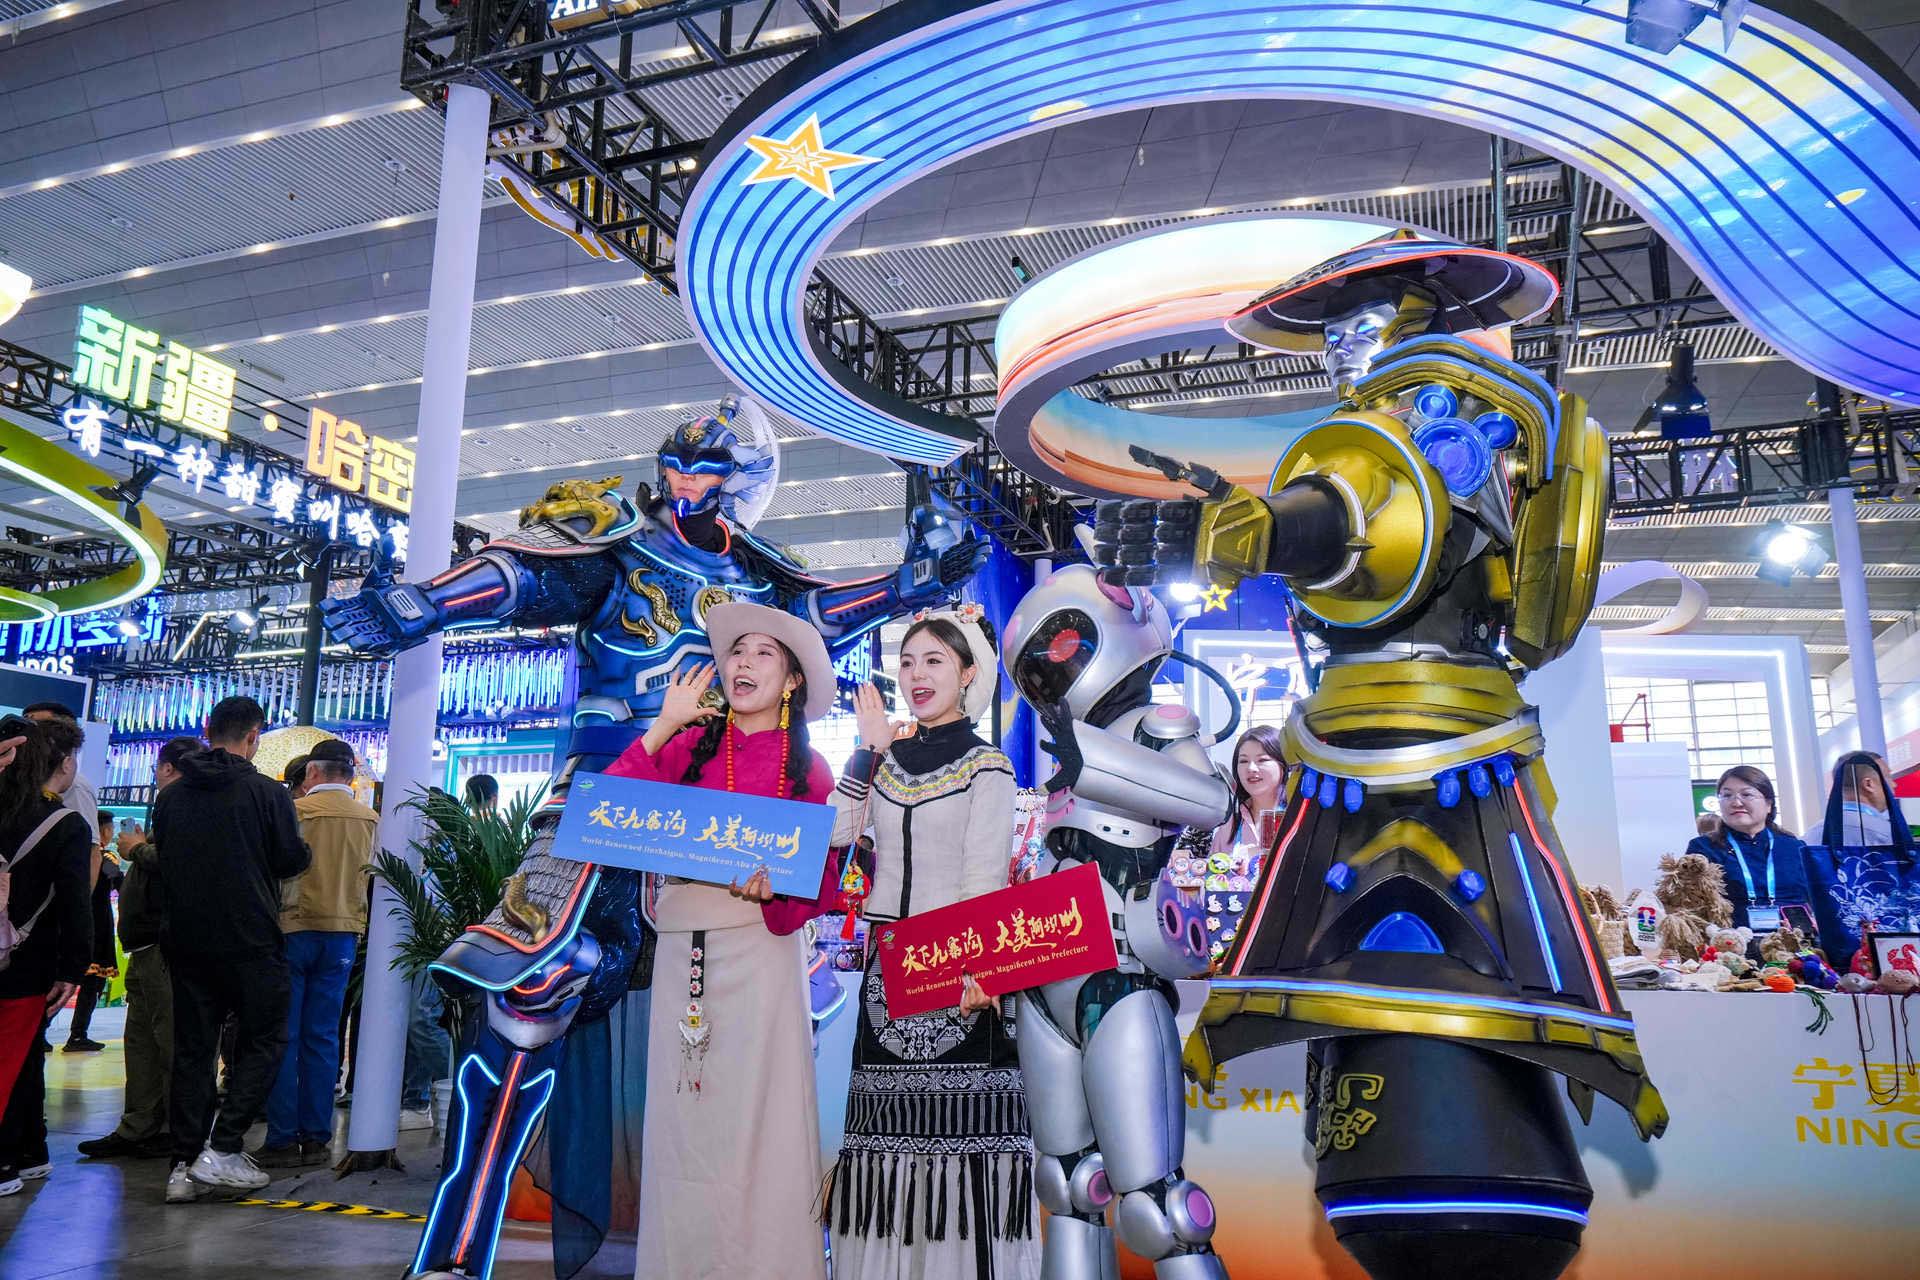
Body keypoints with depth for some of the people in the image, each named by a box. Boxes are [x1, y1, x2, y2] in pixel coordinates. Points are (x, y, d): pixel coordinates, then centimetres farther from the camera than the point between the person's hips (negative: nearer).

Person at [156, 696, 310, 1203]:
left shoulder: (170, 797, 5)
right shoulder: (268, 793, -11)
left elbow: (163, 861, 14)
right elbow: (293, 860, -8)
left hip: (185, 938, 5)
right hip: (250, 941, -5)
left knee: (191, 1048, 10)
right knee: (265, 1039, 7)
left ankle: (184, 1166, 10)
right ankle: (223, 1149, -3)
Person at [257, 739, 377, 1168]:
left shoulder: (296, 811, -9)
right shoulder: (370, 819, 2)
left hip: (295, 928, -3)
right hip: (343, 932, 4)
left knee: (284, 1036, 3)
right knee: (323, 1037, 8)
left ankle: (283, 1139, 3)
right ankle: (316, 1138, 10)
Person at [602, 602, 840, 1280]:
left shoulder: (807, 768, 5)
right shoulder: (690, 745, 8)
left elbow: (822, 879, 2)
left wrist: (771, 889, -18)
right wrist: (664, 725, -5)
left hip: (761, 950, -2)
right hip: (682, 951, 2)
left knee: (757, 1116, 0)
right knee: (681, 1119, 8)